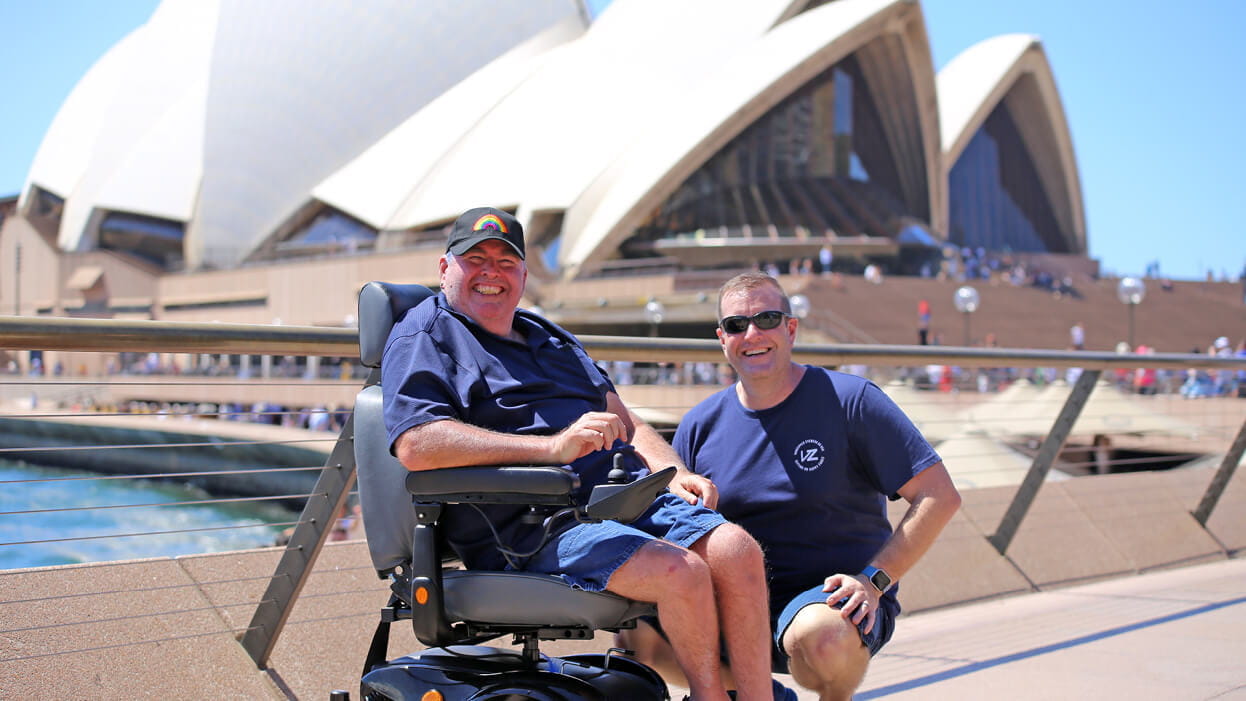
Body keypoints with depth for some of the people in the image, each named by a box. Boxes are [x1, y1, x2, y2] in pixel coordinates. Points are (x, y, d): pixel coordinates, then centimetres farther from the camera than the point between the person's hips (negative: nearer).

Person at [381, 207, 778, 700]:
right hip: (534, 531, -7)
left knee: (738, 550, -17)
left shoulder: (552, 339, 29)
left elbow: (627, 425, 31)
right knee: (679, 570, -26)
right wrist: (554, 447, -22)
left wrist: (674, 474, 8)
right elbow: (416, 447, -15)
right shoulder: (424, 337, 4)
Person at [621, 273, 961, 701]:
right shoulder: (701, 425, 8)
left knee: (821, 637, -39)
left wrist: (873, 580, -16)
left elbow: (940, 496, -7)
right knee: (638, 630, -23)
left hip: (833, 597, -3)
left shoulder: (849, 400, -4)